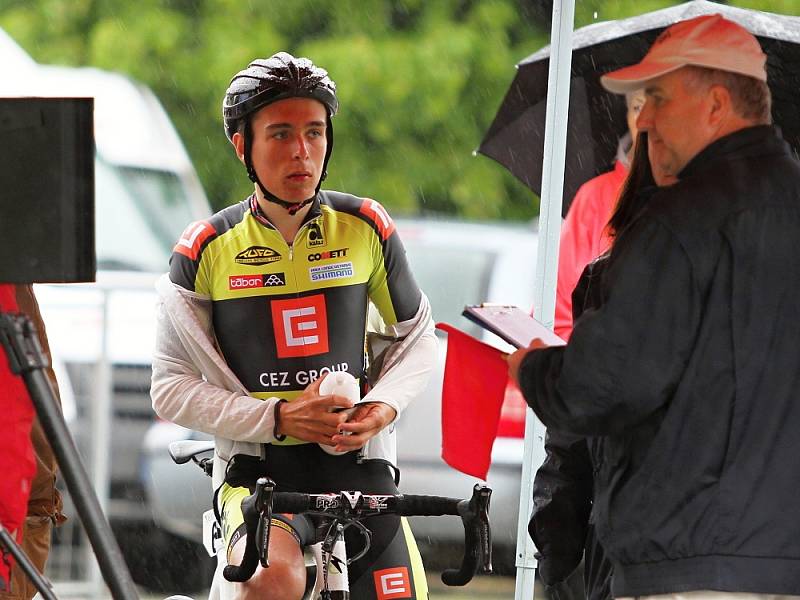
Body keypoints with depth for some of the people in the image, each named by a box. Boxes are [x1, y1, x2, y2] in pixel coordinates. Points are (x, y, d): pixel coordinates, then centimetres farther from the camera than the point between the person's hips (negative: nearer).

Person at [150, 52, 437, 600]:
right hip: (256, 465, -3)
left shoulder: (366, 228, 3)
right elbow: (172, 389, 0)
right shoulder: (207, 249, -2)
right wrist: (277, 417, -14)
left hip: (355, 458, 3)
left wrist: (384, 405, -5)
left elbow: (417, 337, 16)